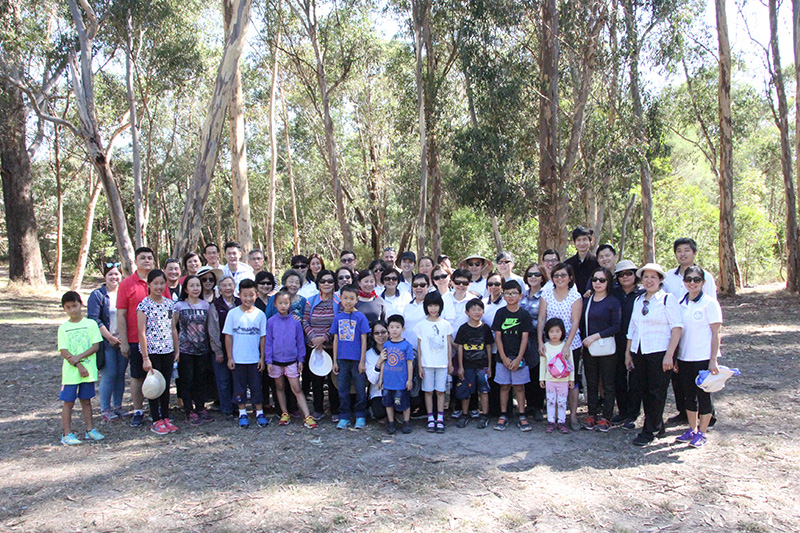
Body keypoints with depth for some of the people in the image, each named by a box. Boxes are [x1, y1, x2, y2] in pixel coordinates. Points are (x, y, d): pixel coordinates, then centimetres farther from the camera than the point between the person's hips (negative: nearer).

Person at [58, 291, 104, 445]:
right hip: (70, 371, -1)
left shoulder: (90, 324, 1)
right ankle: (66, 434, 9)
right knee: (68, 402, 2)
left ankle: (90, 430, 19)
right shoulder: (63, 328, 1)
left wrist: (79, 357, -16)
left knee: (86, 400, 11)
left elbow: (95, 346, -4)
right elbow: (64, 351, -5)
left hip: (89, 370, 1)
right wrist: (79, 365, -15)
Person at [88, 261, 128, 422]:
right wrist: (110, 338, -13)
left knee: (121, 375, 8)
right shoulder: (97, 295, -2)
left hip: (123, 341, 4)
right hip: (106, 342, -4)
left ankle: (117, 406, 19)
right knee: (108, 375, -5)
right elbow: (94, 319, -9)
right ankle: (105, 409, 6)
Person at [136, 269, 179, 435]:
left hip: (168, 351, 5)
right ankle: (156, 421, 14)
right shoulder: (144, 305, -9)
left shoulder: (169, 303, 7)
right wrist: (145, 358, -14)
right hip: (152, 352, -5)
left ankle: (166, 418, 23)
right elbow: (142, 333, -11)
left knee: (166, 385, 11)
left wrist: (177, 350, 12)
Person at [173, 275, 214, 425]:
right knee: (187, 381, 2)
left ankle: (201, 409, 20)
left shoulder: (206, 305, 5)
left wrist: (209, 345, 8)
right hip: (185, 350, -3)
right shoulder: (179, 306, -3)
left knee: (201, 381, 9)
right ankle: (190, 412, 10)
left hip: (203, 349, 3)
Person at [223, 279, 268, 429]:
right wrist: (230, 357, -3)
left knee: (256, 386, 7)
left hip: (255, 359, 0)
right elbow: (228, 336, -1)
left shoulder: (260, 314, -1)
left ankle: (259, 413, 18)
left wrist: (262, 357, 0)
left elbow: (263, 337, 3)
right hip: (238, 359, 0)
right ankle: (242, 413, 22)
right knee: (239, 387, 9)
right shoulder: (233, 313, -4)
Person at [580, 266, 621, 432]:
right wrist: (584, 339, 0)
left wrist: (596, 336, -15)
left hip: (606, 348, -5)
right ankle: (592, 415, 18)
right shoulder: (586, 300, 11)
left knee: (607, 384, 2)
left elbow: (616, 326, -11)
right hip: (589, 348, 5)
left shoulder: (613, 302, -5)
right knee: (591, 383, 9)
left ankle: (606, 417, 11)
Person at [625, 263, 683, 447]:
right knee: (642, 390, 9)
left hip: (659, 352, -6)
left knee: (656, 392, 0)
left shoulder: (668, 299, -5)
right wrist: (628, 352, 15)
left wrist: (669, 355, -17)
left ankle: (649, 431, 9)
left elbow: (677, 328, -11)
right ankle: (657, 426, 25)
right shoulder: (638, 301, 15)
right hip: (639, 353, 6)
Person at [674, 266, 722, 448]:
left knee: (703, 395, 4)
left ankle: (702, 433, 16)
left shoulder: (709, 303, -8)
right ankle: (692, 429, 26)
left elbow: (715, 334, -8)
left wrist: (713, 360, -12)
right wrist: (674, 358, 8)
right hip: (684, 357, 5)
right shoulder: (680, 304, 6)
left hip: (703, 358, -5)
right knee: (688, 395, 13)